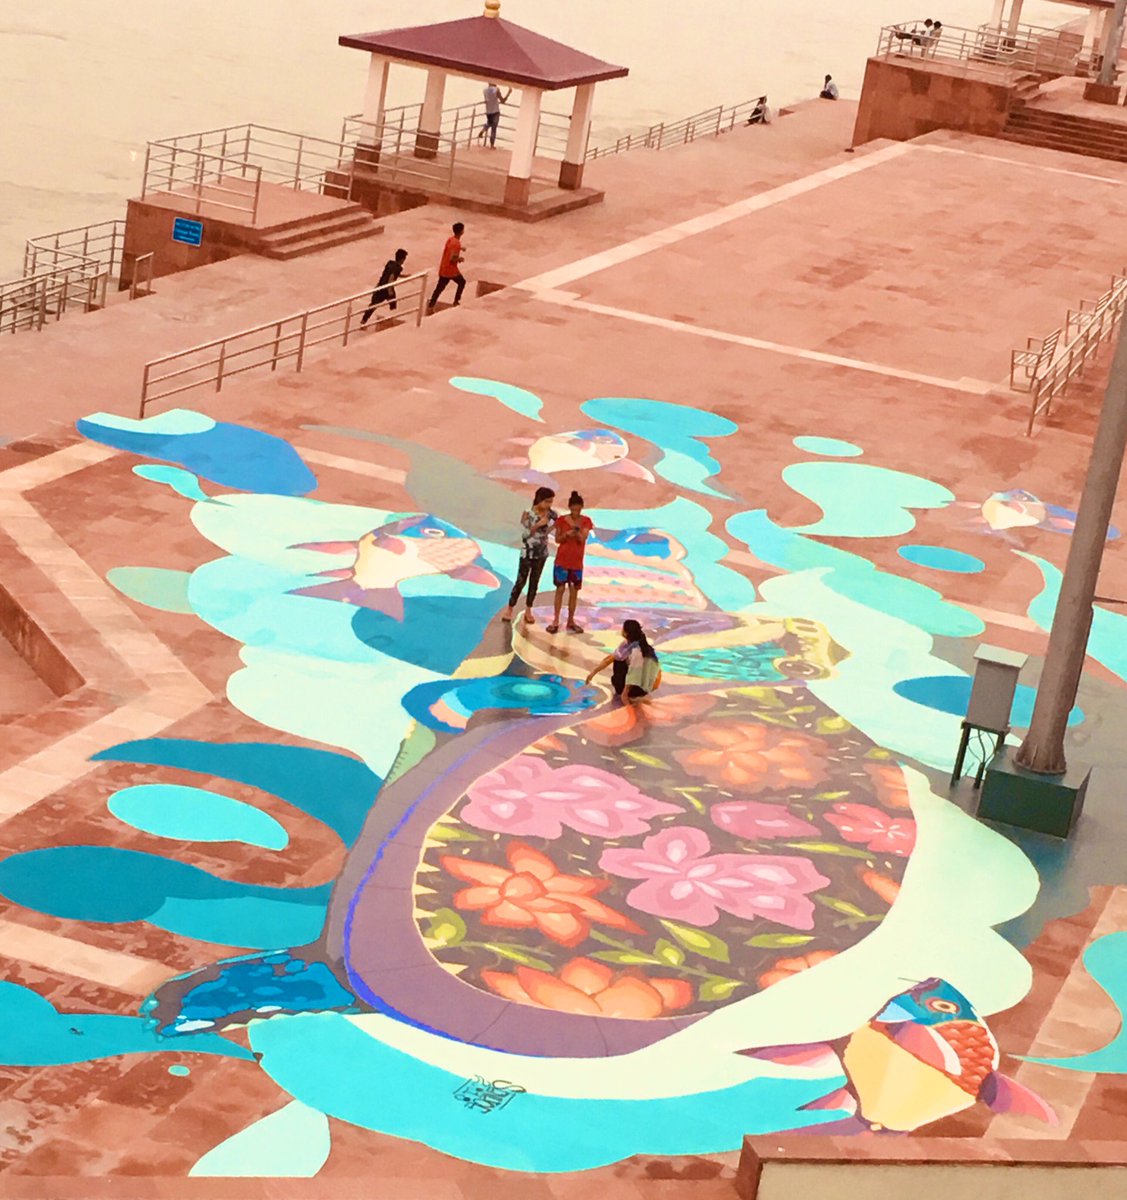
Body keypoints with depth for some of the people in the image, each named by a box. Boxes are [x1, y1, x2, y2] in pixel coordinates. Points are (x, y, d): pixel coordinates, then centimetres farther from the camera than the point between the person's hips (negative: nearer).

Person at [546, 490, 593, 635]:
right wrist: (566, 534, -21)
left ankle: (571, 621, 13)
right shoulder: (562, 520, -4)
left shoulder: (586, 521, -2)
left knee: (574, 591, 5)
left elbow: (583, 539, -12)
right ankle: (555, 621, 3)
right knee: (560, 589, -1)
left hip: (577, 562, 1)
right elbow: (557, 539, -1)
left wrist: (578, 533, -32)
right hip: (562, 559, -1)